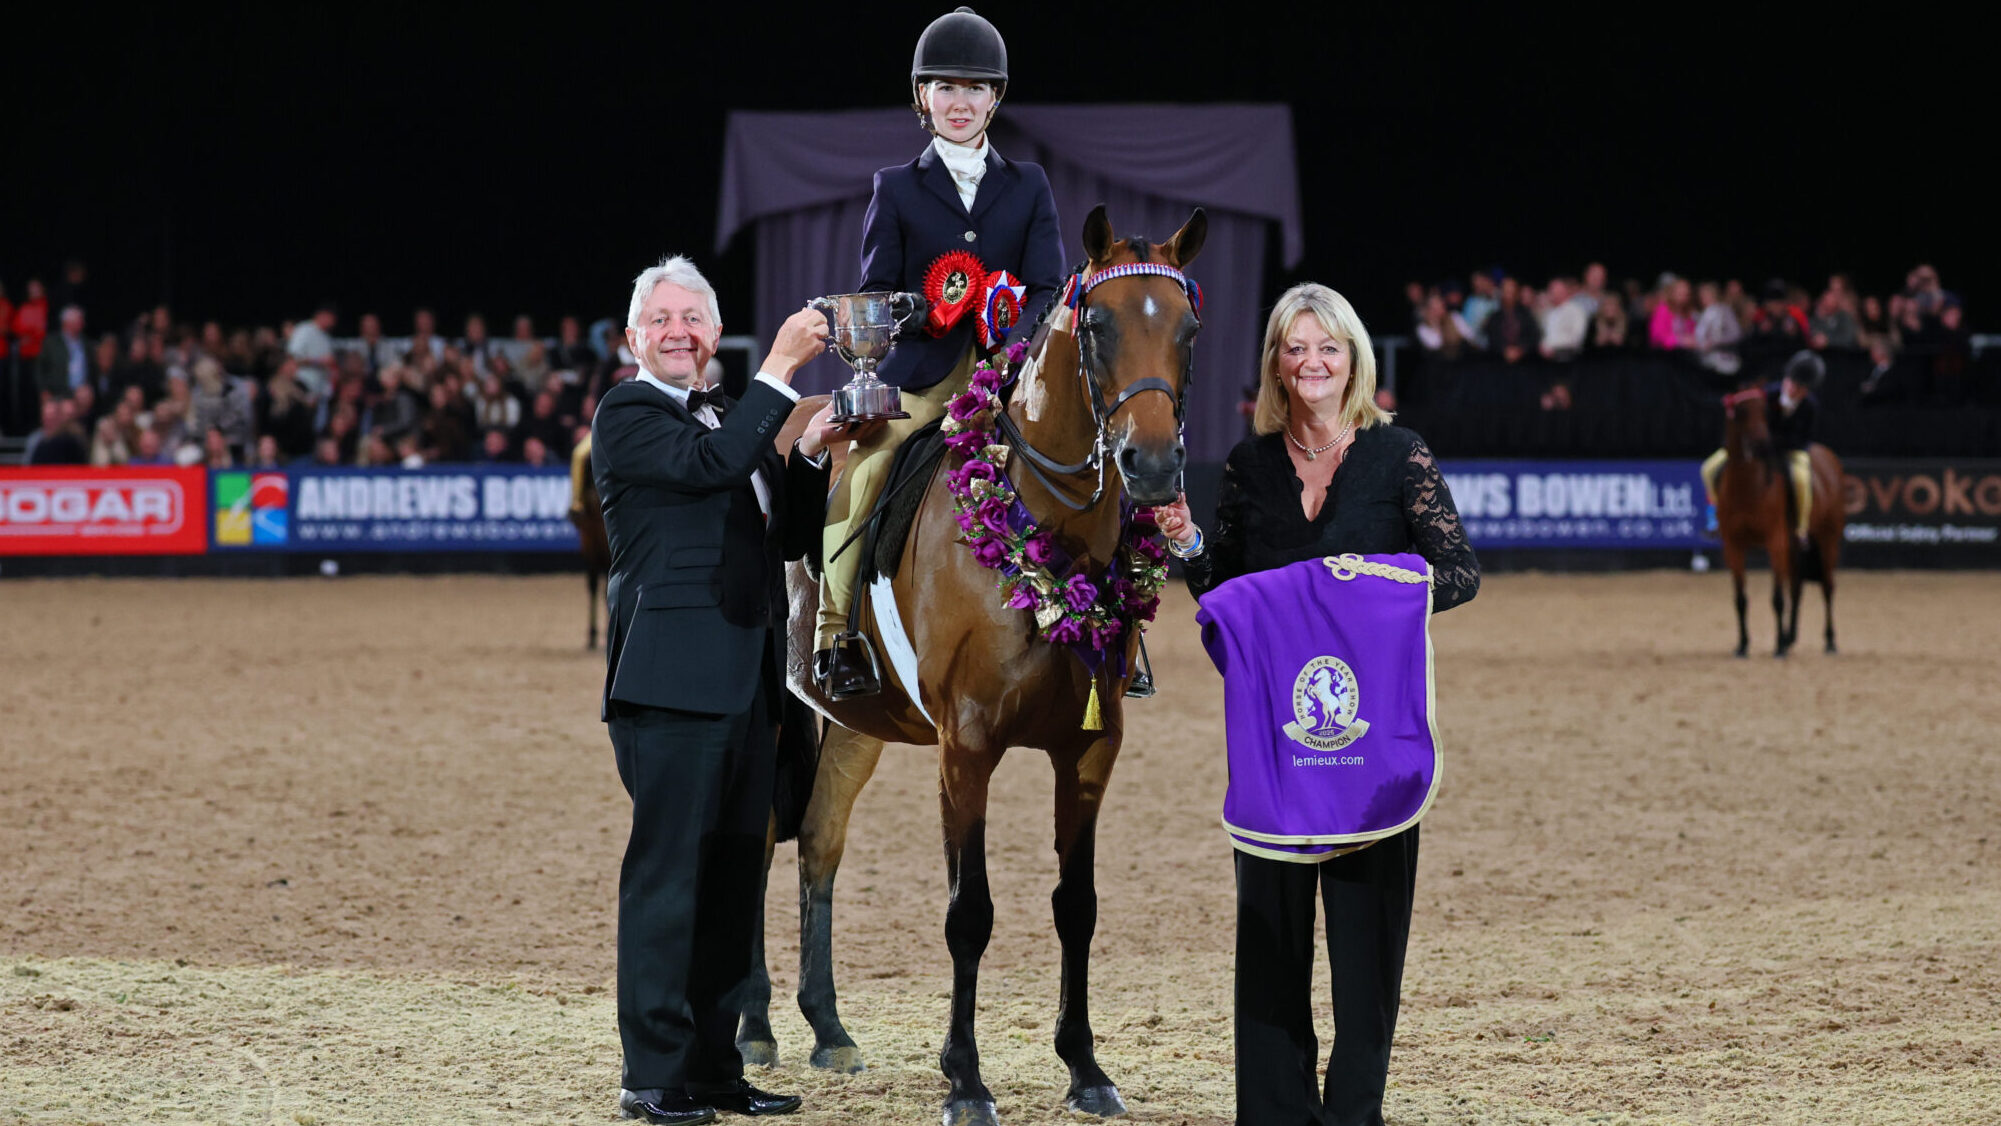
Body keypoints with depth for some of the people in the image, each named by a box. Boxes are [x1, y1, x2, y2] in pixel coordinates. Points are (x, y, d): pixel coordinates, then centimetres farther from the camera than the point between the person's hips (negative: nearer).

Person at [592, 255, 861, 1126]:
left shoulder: (731, 416, 20)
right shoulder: (627, 415, -4)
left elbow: (789, 538, 20)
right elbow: (708, 464, -22)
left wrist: (810, 455, 4)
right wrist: (781, 368, -20)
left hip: (745, 684, 8)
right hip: (671, 682, -8)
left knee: (735, 876, 11)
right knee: (666, 874, -6)